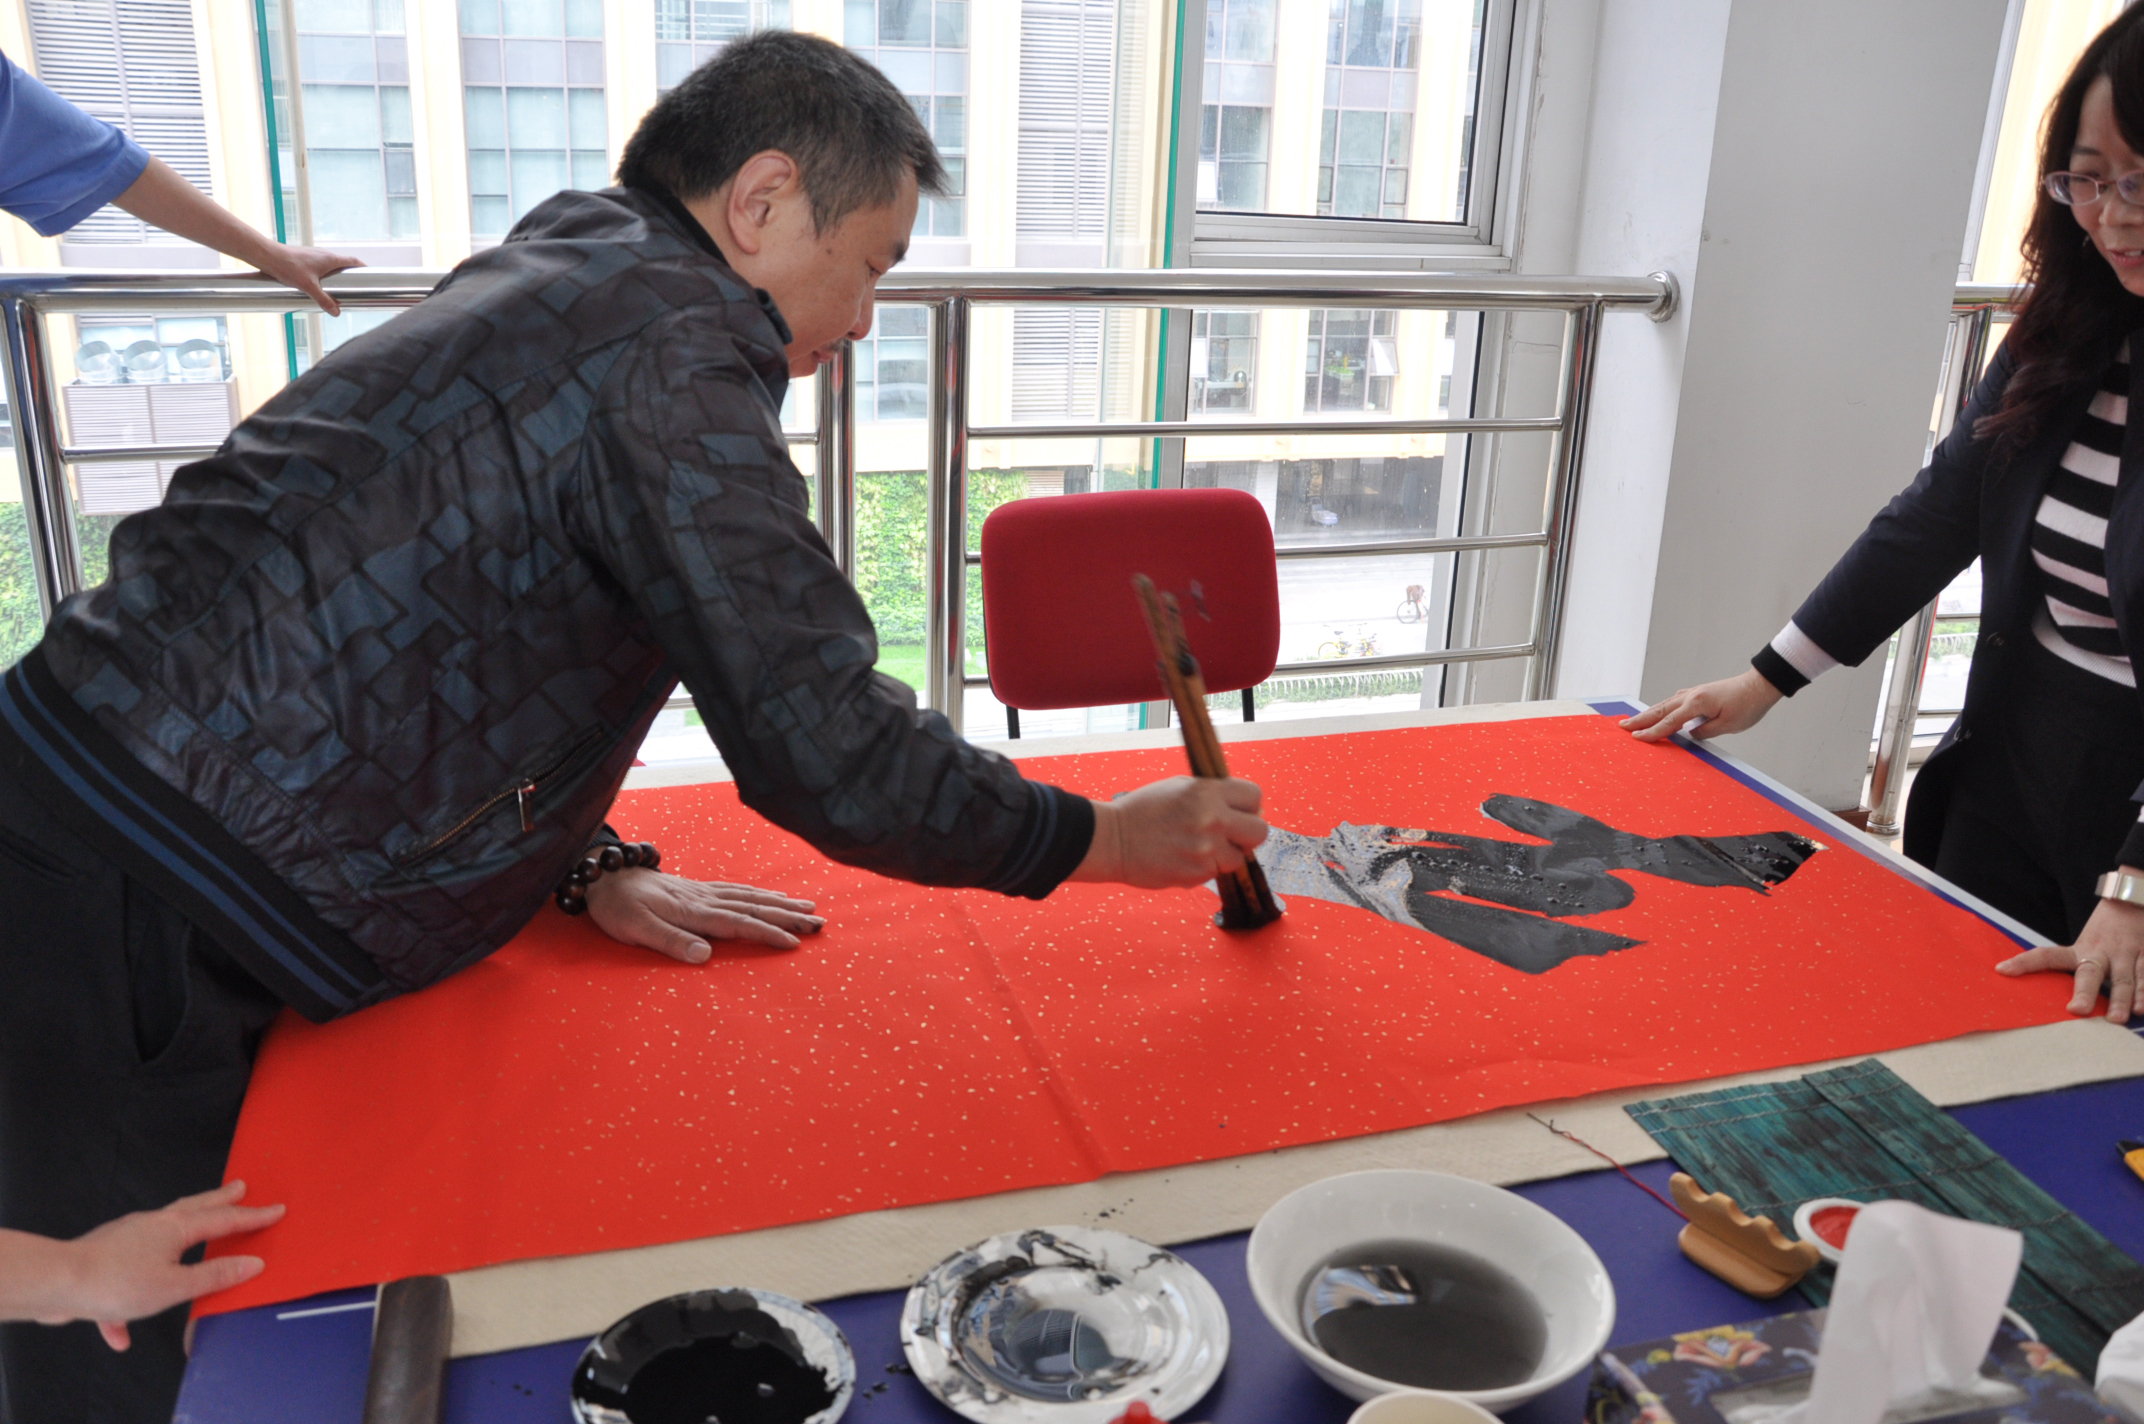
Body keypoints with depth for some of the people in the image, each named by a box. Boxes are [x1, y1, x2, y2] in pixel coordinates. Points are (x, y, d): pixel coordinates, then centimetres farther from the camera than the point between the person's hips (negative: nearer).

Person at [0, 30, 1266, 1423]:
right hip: (122, 931, -10)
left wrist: (590, 869, 13)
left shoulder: (561, 279, 14)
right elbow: (830, 756, -20)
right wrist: (1113, 837, -7)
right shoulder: (673, 345, -18)